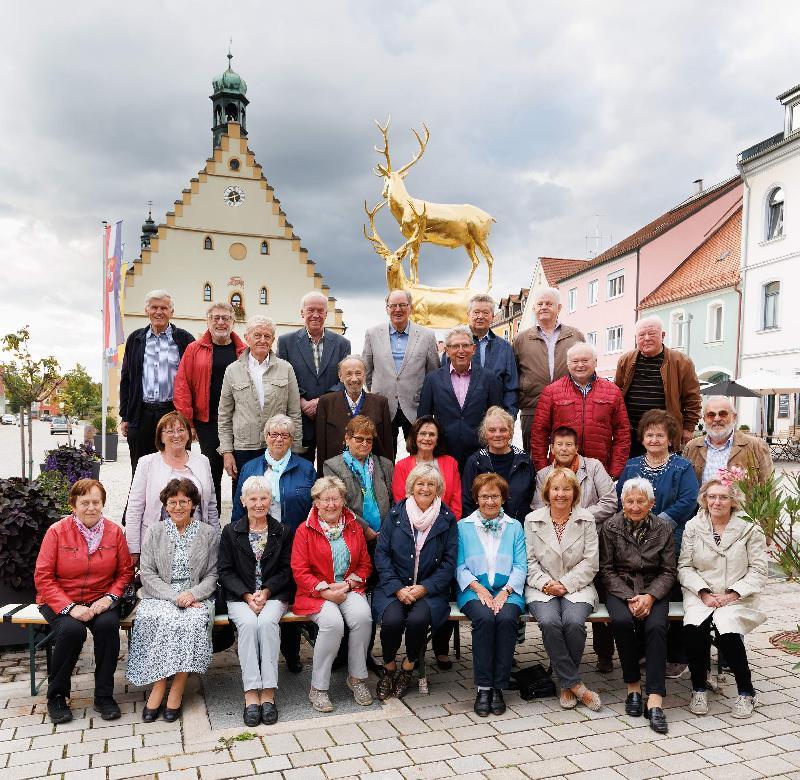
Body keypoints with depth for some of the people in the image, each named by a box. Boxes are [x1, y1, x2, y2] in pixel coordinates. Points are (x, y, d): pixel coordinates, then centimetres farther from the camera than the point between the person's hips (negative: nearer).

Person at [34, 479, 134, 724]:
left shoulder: (114, 531, 1)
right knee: (72, 630, -31)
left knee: (108, 624, -29)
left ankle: (104, 696, -10)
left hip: (100, 601, 2)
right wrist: (70, 607, -18)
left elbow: (126, 572, 6)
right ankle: (56, 696, -5)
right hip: (61, 601, -1)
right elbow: (42, 577, -7)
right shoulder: (57, 531, -6)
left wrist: (110, 597, -13)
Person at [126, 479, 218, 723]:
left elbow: (213, 575, 7)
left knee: (193, 621, -32)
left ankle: (176, 690, -21)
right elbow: (147, 574, 1)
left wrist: (192, 594, -13)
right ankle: (159, 686, -21)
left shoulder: (209, 534, 10)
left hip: (196, 598, 0)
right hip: (159, 596, 0)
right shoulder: (154, 532, 10)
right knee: (161, 620, -32)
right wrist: (174, 597, -12)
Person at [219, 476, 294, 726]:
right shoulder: (231, 531, 8)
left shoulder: (283, 531, 8)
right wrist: (247, 595, -10)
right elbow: (225, 571, 4)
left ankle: (268, 693, -27)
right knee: (248, 623, -31)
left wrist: (266, 591, -10)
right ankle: (251, 694, -29)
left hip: (274, 595, 0)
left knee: (267, 622, -31)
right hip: (240, 596, 0)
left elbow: (286, 570, 6)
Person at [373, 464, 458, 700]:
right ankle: (389, 667, 3)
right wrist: (397, 588, -12)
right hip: (394, 586, 1)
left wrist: (425, 588, -12)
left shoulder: (447, 519, 3)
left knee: (418, 619, -30)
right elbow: (382, 554, 0)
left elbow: (449, 562, 1)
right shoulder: (396, 514, 3)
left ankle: (408, 667, 1)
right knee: (392, 619, -28)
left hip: (430, 589, 0)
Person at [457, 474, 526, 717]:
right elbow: (460, 566, 4)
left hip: (507, 590, 1)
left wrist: (505, 592, -10)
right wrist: (479, 588, -12)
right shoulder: (463, 527, 11)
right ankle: (483, 687, -20)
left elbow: (521, 566, 6)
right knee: (484, 618, -31)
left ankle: (498, 687, -18)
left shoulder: (514, 527, 14)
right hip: (474, 590, -1)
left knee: (507, 618, -30)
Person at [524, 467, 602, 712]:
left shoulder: (586, 519, 6)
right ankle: (575, 684, -15)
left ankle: (566, 684, -6)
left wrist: (565, 584, -9)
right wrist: (545, 583, -11)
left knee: (574, 622, -29)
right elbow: (529, 560, 4)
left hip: (577, 586, 0)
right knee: (550, 622, -30)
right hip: (542, 588, 0)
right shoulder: (533, 520, 7)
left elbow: (591, 562, 1)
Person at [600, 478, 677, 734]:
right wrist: (629, 598, -14)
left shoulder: (663, 528, 2)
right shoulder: (611, 527, -1)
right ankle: (633, 686, -12)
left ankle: (655, 700, -29)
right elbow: (606, 569, -1)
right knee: (621, 621, -31)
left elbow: (669, 571, 3)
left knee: (656, 626, -29)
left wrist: (650, 597, -14)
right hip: (620, 589, 0)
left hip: (653, 590, 1)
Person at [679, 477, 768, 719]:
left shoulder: (749, 529, 0)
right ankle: (698, 689, -8)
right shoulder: (693, 527, 5)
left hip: (737, 597, -1)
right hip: (701, 594, 1)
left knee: (727, 631, -29)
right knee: (693, 628, -28)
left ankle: (746, 692, -4)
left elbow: (758, 571, -1)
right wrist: (704, 593, -11)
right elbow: (684, 567, 4)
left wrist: (732, 594, -12)